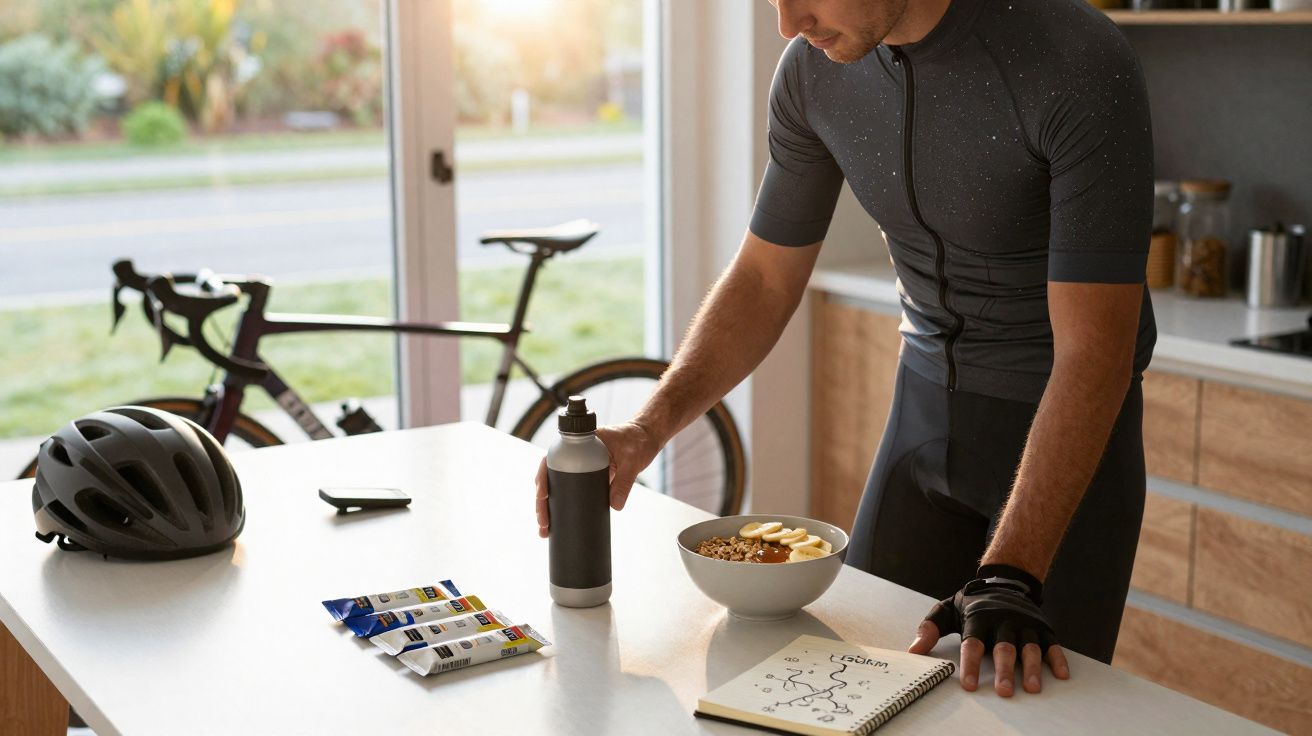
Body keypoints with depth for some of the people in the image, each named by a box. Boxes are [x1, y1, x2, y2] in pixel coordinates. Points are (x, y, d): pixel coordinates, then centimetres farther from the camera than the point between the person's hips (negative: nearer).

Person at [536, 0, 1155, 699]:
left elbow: (1093, 353, -29)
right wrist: (646, 429, -15)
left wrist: (1010, 577, -36)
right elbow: (764, 281, -1)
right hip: (925, 402, 5)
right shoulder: (813, 67, -10)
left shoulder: (1081, 65, -27)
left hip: (1067, 426, -4)